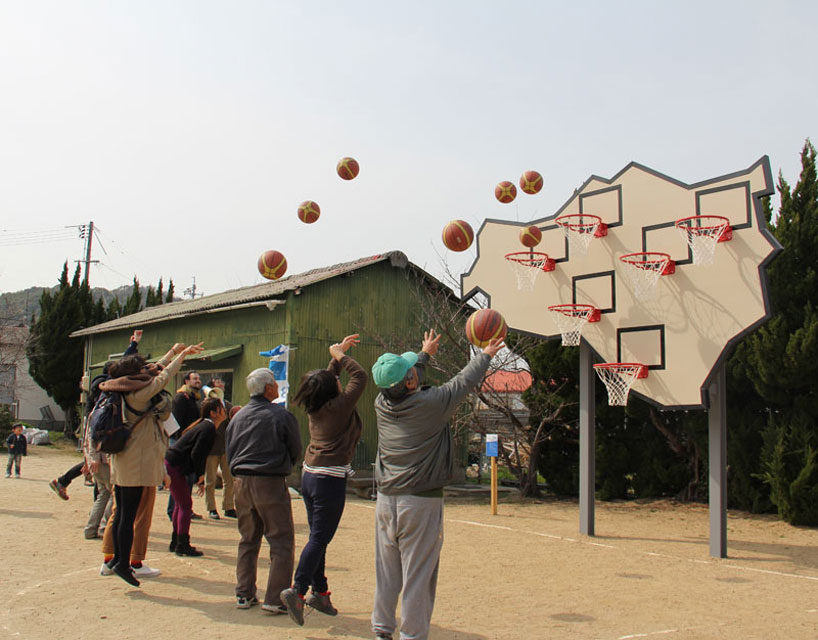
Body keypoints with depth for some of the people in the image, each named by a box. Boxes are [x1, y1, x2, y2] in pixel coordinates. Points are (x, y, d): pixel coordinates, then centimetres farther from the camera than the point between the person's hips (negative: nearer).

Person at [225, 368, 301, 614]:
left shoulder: (238, 416, 7)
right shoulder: (281, 415, -9)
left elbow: (229, 453, 13)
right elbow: (295, 450, 0)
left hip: (241, 482, 6)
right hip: (270, 483, -6)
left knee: (247, 540, 18)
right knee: (281, 541, 2)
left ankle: (244, 594, 21)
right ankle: (275, 599, 0)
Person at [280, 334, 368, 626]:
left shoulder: (314, 407, 7)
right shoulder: (339, 406, -13)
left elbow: (328, 377, 25)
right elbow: (360, 377, -7)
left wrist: (338, 354, 26)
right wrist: (341, 356, 3)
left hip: (309, 475, 8)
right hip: (330, 478, -8)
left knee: (318, 536, 14)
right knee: (319, 538, -4)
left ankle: (319, 591, 20)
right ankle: (297, 589, -9)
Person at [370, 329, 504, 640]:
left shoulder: (382, 404, -1)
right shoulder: (430, 403, -15)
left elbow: (400, 385, 22)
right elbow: (464, 382, 0)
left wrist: (425, 354, 37)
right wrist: (485, 355, 19)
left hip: (386, 500, 6)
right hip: (421, 502, -5)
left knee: (386, 572, 14)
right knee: (418, 576, 3)